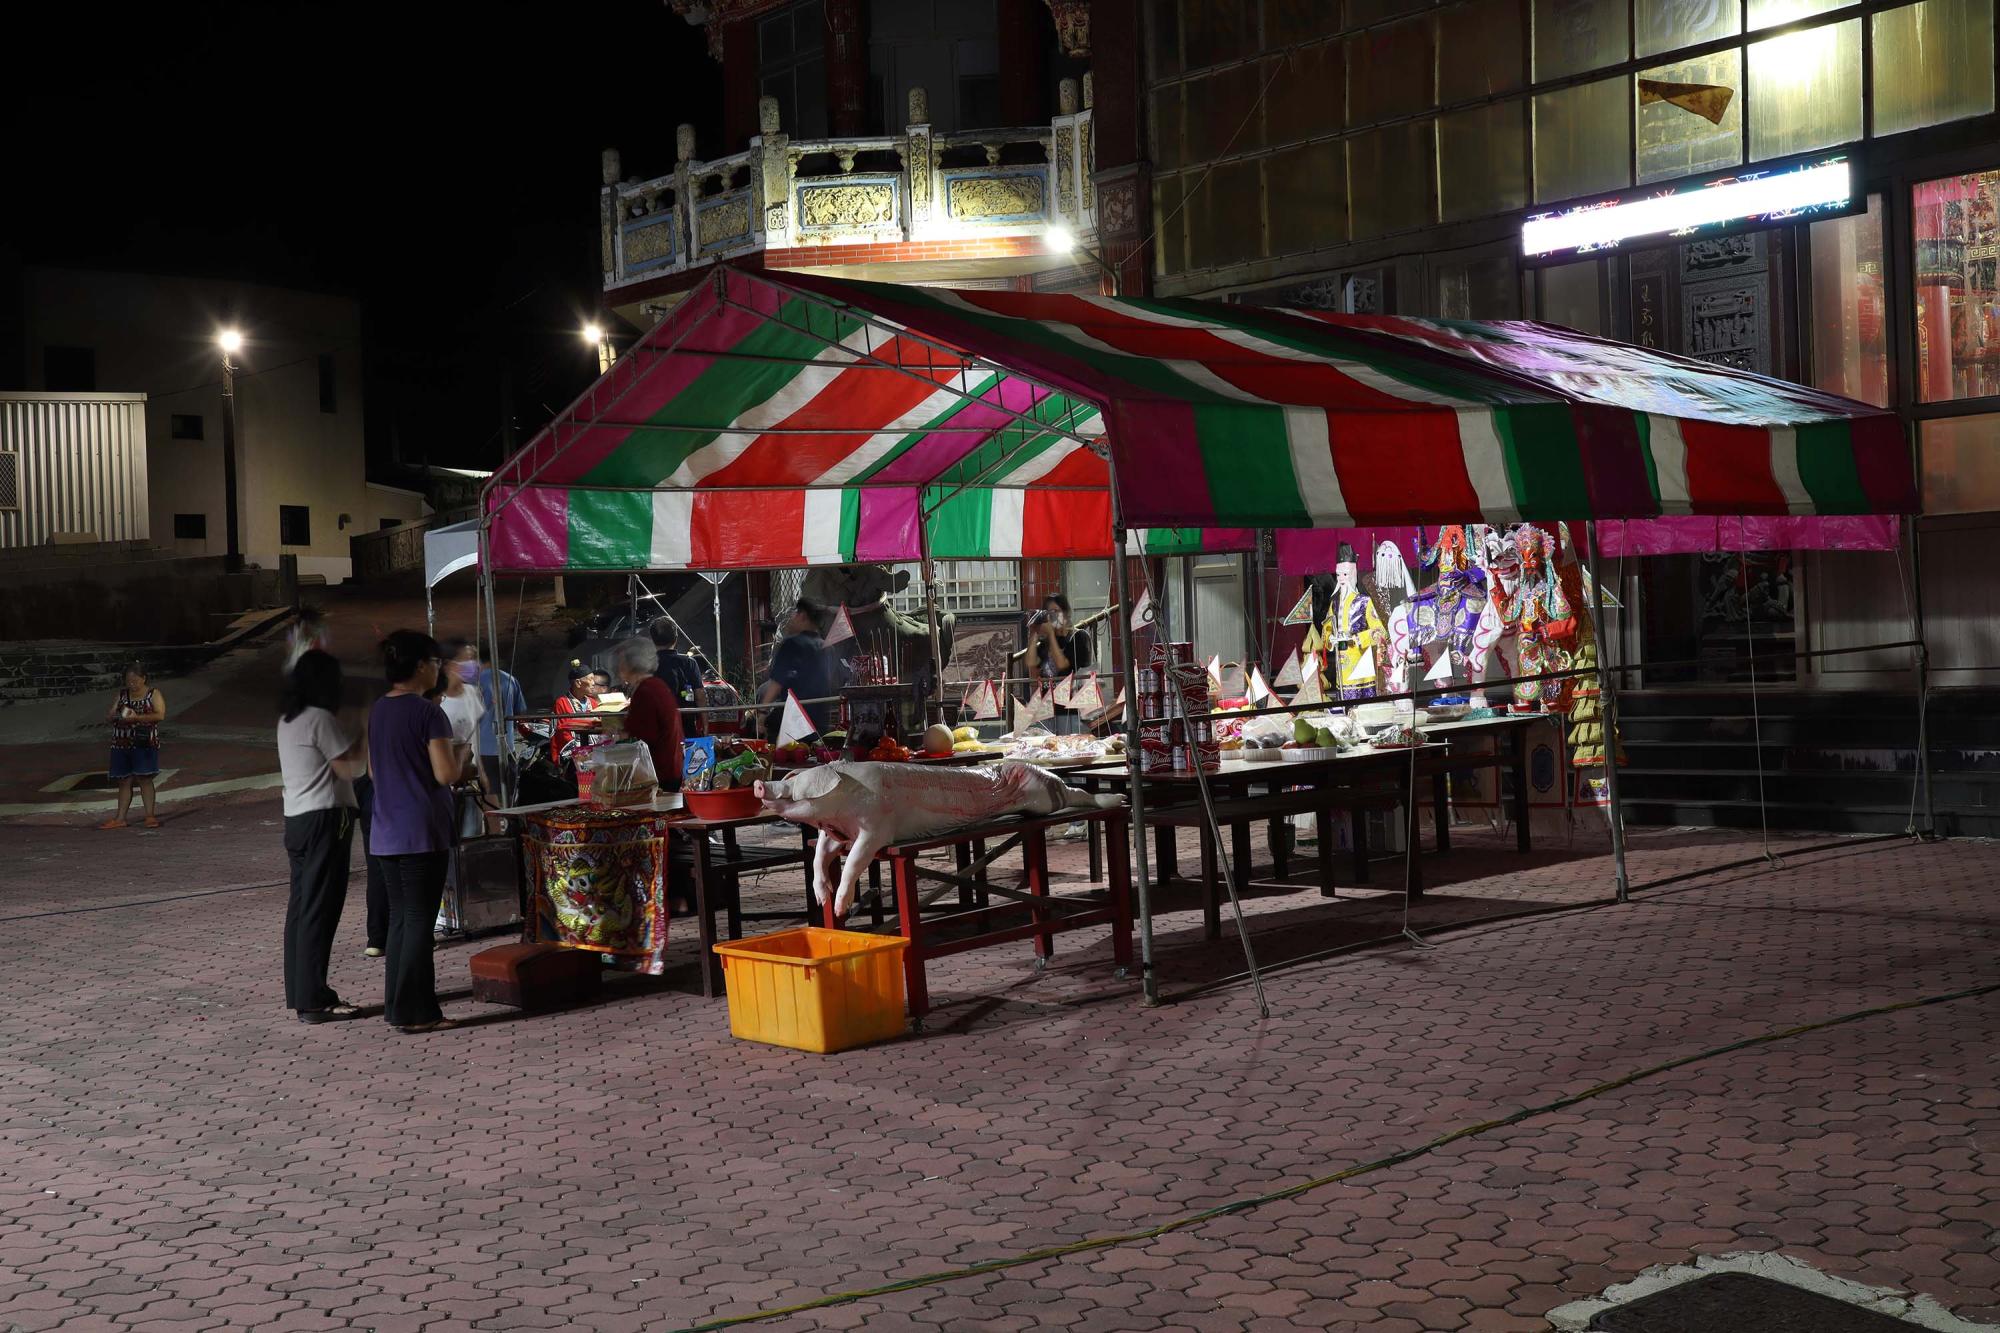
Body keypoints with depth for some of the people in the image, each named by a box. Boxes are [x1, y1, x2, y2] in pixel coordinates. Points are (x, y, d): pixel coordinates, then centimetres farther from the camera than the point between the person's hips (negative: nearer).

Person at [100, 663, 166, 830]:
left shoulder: (154, 693, 0)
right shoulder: (122, 694, 14)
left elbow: (160, 715, -13)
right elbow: (108, 717, 14)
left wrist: (136, 717, -21)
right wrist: (115, 716, -10)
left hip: (144, 743, -4)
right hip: (121, 743, 4)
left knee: (144, 778, -8)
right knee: (124, 780, 5)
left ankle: (150, 815, -5)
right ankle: (120, 818, 7)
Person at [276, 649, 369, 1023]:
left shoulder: (288, 719, 13)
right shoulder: (320, 718, -14)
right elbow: (351, 768, -11)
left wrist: (347, 735, 16)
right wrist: (367, 737, 2)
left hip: (297, 820, 9)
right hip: (324, 820, -9)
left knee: (301, 906, 11)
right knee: (319, 909, -7)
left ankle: (301, 993, 17)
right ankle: (313, 1001, -6)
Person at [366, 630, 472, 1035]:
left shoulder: (377, 711, 10)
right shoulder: (428, 713, -14)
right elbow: (446, 774, -18)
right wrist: (461, 754, 4)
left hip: (386, 831, 8)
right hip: (421, 831, -8)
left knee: (399, 918, 15)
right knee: (420, 919, -2)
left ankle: (397, 1005, 20)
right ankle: (415, 1012, 1)